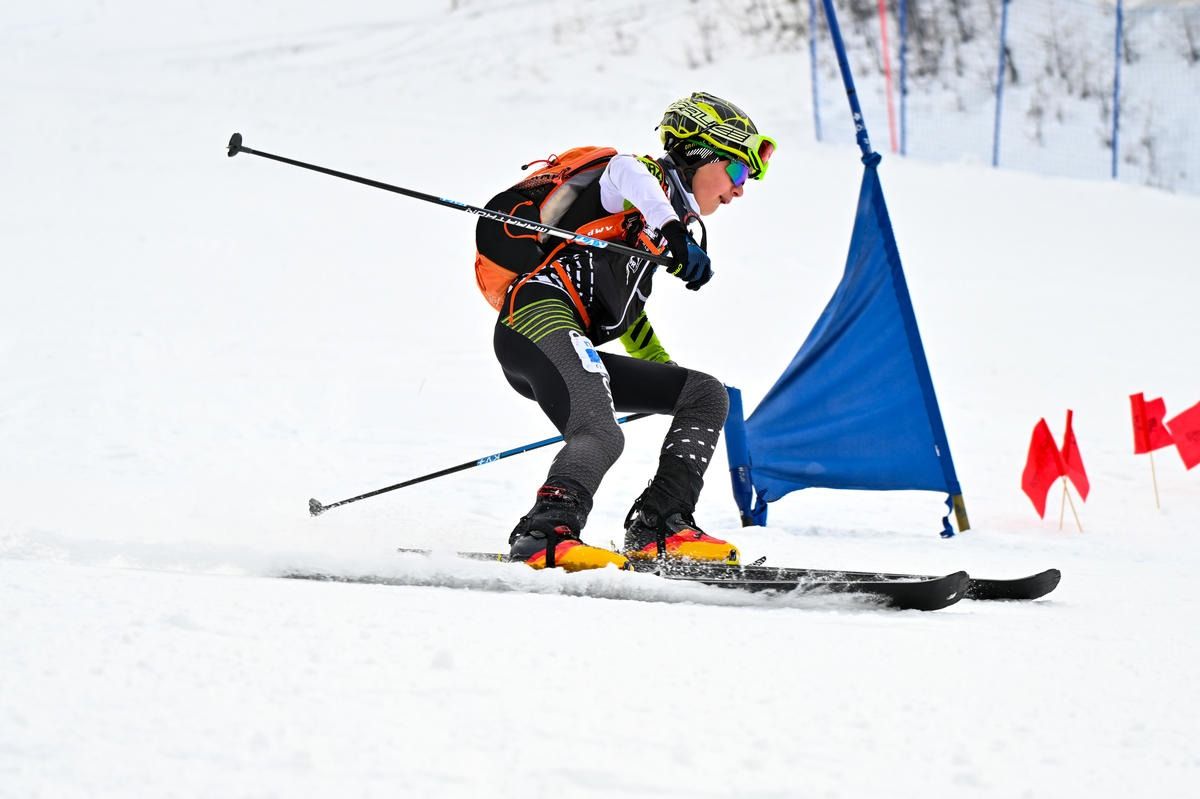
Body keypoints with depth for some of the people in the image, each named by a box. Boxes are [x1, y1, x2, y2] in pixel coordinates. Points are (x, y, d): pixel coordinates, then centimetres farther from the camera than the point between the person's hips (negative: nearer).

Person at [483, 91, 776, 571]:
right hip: (540, 311, -10)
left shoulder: (669, 211, 32)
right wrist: (673, 236, -37)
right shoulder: (655, 179, 5)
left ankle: (658, 527, -7)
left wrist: (668, 375, 42)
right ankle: (544, 537, -52)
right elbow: (626, 172, -22)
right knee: (601, 436, -33)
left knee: (706, 394, 8)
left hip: (571, 347, 10)